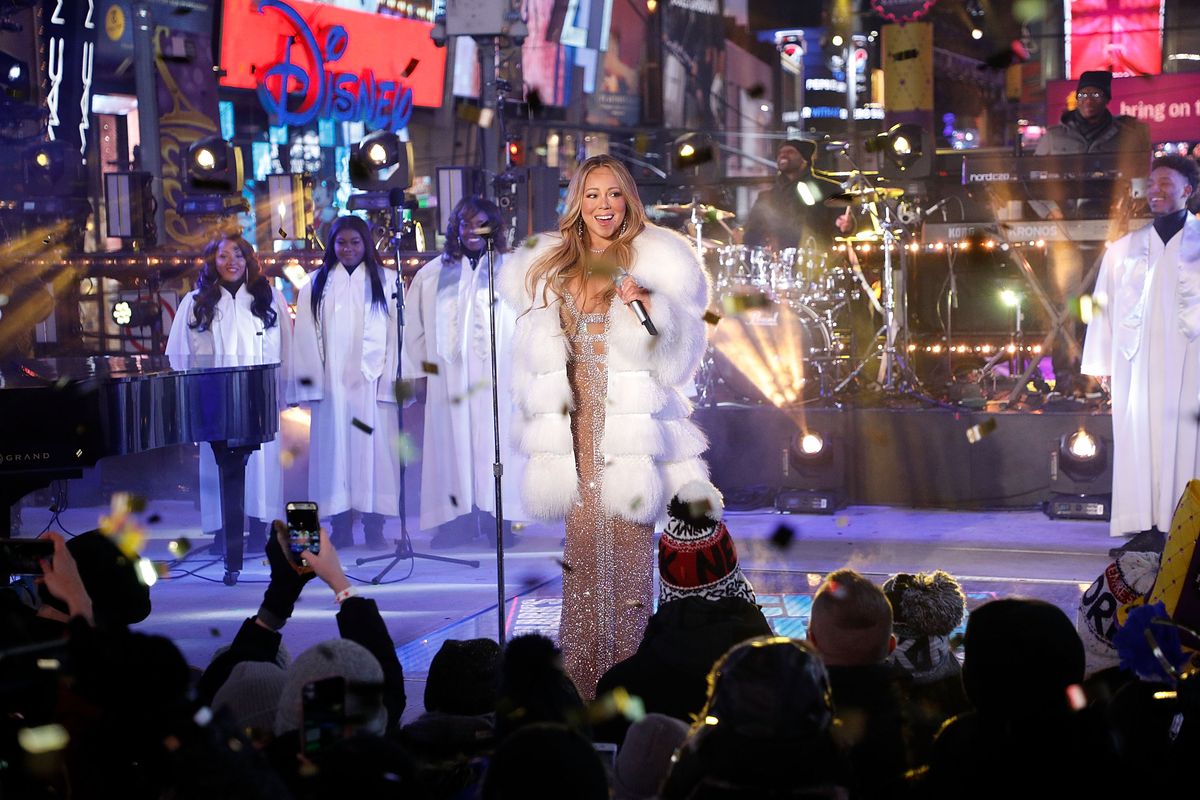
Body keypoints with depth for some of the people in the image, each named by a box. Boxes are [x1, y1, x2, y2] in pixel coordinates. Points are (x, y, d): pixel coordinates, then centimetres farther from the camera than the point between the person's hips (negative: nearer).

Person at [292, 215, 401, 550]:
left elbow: (395, 334, 2)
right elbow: (307, 336, 5)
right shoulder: (317, 285, 9)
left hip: (372, 382, -1)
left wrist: (389, 380, -6)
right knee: (335, 447, -1)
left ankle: (374, 527, 2)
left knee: (375, 448, -2)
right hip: (332, 383, 1)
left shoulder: (384, 283, 7)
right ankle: (342, 528, 3)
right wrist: (312, 382, -3)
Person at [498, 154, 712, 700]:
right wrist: (536, 418, 16)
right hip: (574, 423, 3)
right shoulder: (548, 266, 13)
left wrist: (649, 307, -20)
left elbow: (680, 354, -4)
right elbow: (533, 355, 20)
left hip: (630, 424, -3)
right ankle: (581, 673, 9)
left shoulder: (658, 260, 2)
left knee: (628, 544, -6)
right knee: (581, 543, 4)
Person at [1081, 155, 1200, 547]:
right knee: (1139, 439, -1)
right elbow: (1104, 305, 11)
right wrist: (1101, 364, 5)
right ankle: (1147, 527, 0)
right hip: (1136, 363, 2)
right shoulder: (1124, 248, 14)